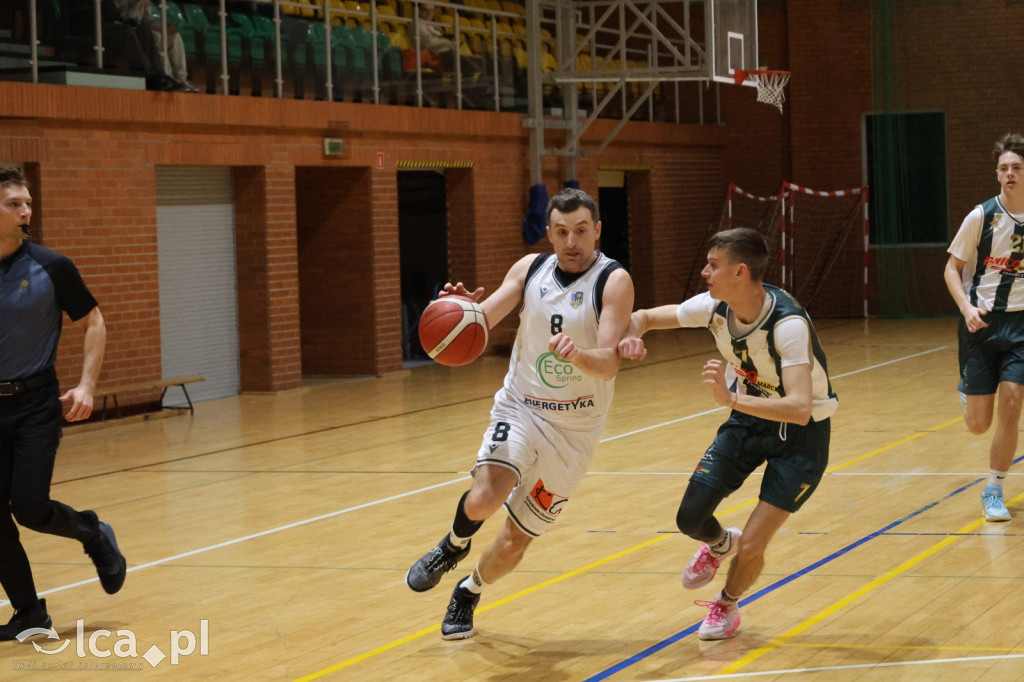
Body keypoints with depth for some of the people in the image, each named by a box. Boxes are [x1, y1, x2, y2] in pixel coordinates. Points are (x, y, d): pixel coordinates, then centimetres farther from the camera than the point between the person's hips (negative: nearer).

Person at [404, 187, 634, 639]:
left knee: (514, 543, 6)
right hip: (520, 409, 1)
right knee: (483, 500, -28)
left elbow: (609, 365, -22)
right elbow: (482, 321, -9)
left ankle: (469, 591, 39)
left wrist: (577, 355, -45)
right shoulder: (531, 269, -2)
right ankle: (455, 544, 7)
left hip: (573, 429, -1)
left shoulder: (613, 281, -13)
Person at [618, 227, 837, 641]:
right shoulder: (714, 307, -16)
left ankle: (728, 605, 24)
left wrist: (732, 399, -54)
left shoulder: (789, 325, -35)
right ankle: (720, 544, 38)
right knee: (691, 518, -1)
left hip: (800, 429, -6)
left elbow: (799, 409, -43)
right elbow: (645, 317, -2)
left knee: (751, 547, -10)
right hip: (749, 418, 6)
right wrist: (632, 335, -26)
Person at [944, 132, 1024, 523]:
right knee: (978, 425, 2)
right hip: (982, 323, -1)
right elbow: (952, 268, -1)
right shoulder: (982, 216, -7)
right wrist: (966, 307, -17)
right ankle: (968, 389, 40)